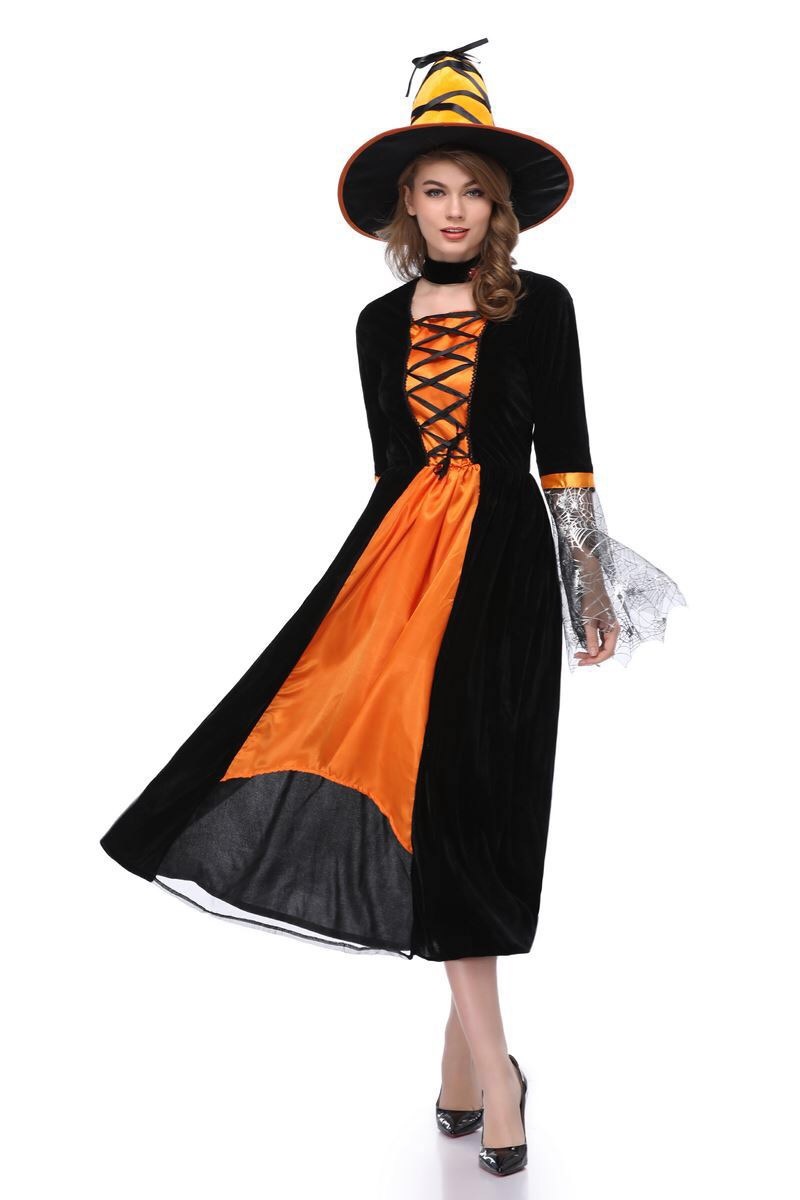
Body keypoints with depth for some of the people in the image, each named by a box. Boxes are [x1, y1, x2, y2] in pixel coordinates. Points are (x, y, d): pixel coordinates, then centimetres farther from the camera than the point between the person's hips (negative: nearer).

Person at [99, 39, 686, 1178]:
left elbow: (566, 453, 2)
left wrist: (593, 582, 2)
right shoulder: (381, 323, 12)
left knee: (463, 784, -6)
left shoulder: (540, 304, 2)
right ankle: (486, 1056, 6)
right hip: (398, 553, 3)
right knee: (408, 768, -4)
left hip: (505, 557, -3)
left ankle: (469, 1034, 9)